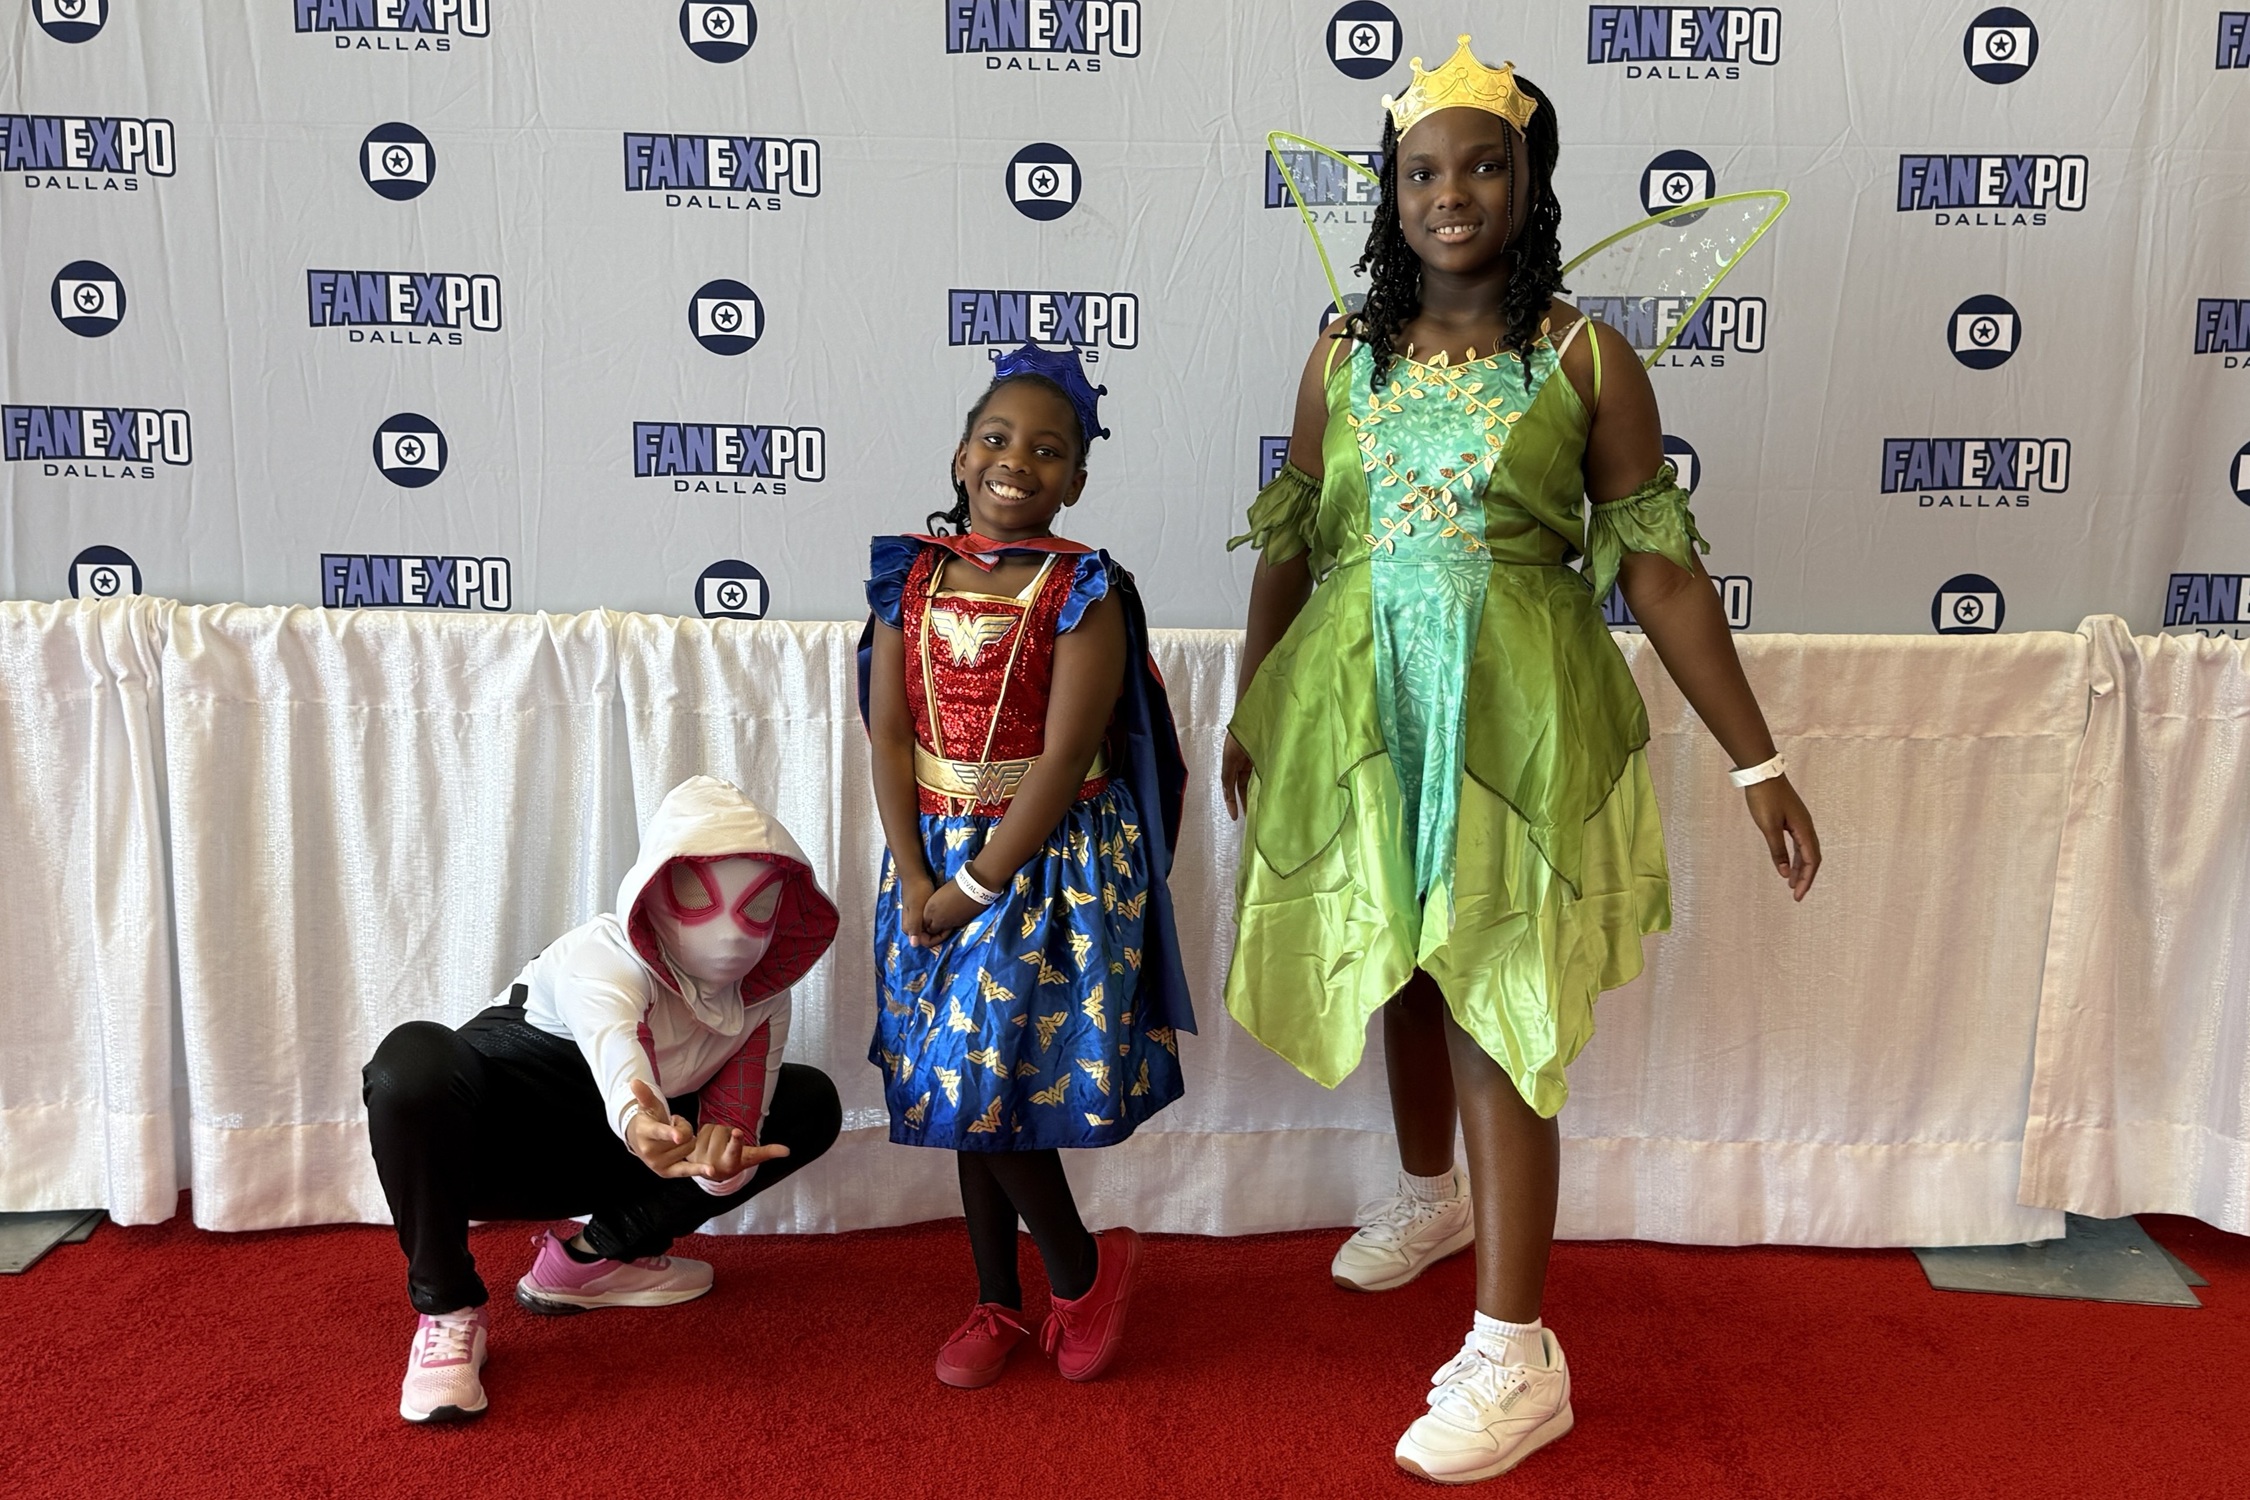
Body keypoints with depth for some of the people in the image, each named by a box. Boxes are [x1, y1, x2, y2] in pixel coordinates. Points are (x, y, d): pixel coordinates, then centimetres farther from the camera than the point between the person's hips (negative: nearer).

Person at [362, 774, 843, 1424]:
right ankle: (447, 1309, -18)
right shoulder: (604, 957, -30)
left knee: (812, 1103, -3)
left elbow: (734, 1119, -14)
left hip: (626, 1142, 6)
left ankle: (590, 1255, -1)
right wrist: (640, 1117, -77)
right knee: (412, 1062, -40)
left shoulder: (763, 996, -11)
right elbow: (613, 1039, -54)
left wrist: (723, 1160, -40)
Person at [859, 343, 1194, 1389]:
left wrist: (976, 886, -16)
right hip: (937, 851, 5)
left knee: (994, 1076, -7)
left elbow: (1064, 760, -15)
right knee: (963, 1085, 11)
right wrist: (915, 878, -9)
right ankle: (997, 1304, 28)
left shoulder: (1085, 594, -10)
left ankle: (1082, 1269, 20)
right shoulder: (913, 576, 3)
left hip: (1052, 858, -5)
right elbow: (889, 737, -1)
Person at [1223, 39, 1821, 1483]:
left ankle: (1515, 1357, 7)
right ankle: (1433, 1194, 46)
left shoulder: (1586, 359, -2)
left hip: (1516, 714, -4)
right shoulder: (1345, 356, 7)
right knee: (1400, 971, 18)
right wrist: (1251, 715, 18)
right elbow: (1294, 546, 12)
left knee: (1492, 1000, -4)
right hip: (1357, 706, 4)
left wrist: (1759, 763, -5)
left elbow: (1660, 567, -3)